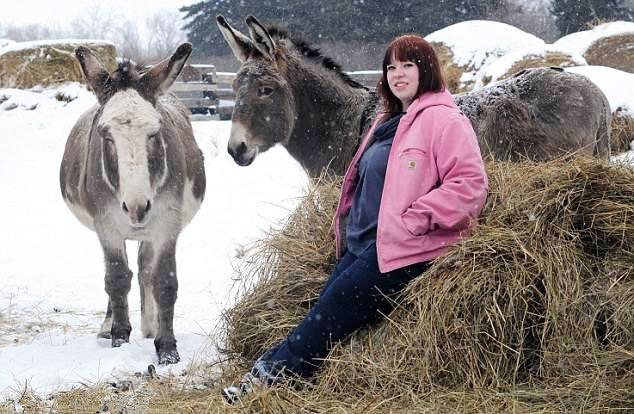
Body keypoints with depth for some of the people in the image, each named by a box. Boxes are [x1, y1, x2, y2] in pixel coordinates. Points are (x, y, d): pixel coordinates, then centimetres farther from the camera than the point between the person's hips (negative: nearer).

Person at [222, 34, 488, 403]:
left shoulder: (442, 118, -9)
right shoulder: (390, 122, 20)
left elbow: (470, 184, -19)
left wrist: (413, 220, -21)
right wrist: (349, 228, 15)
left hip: (405, 249, -8)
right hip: (363, 244, 9)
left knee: (336, 306, -10)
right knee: (327, 306, -4)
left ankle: (274, 375, -3)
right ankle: (272, 371, -6)